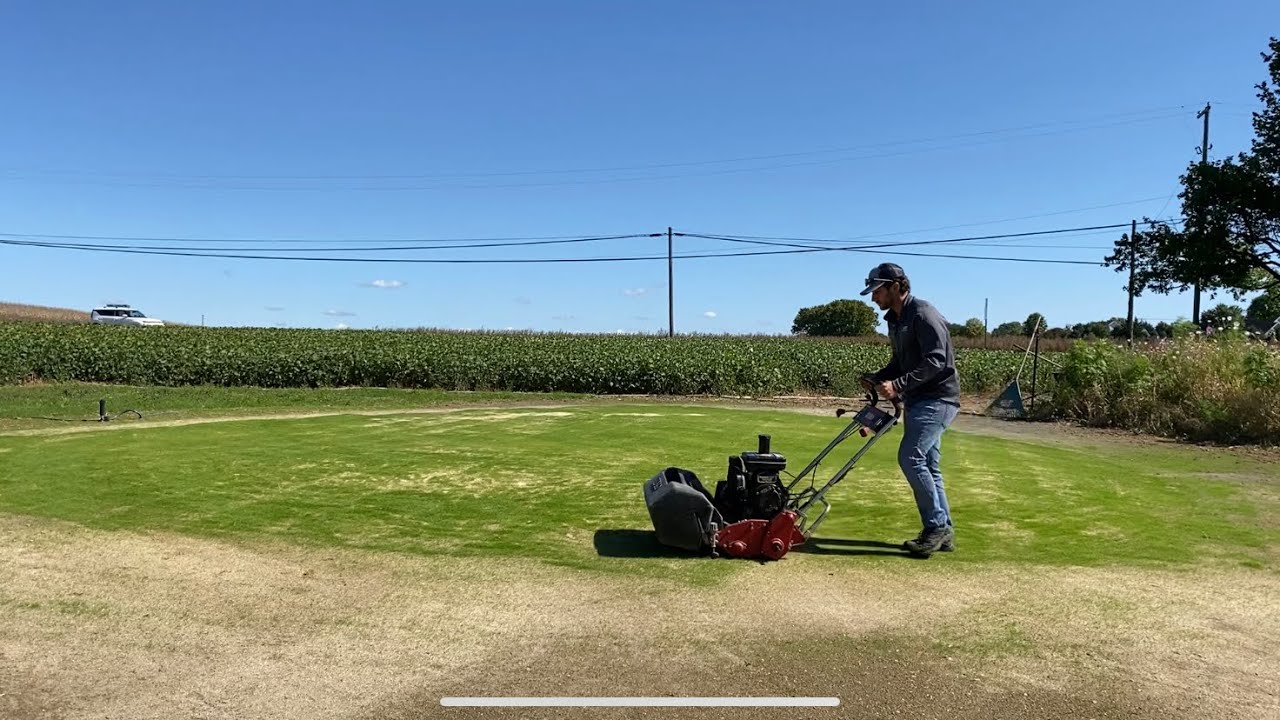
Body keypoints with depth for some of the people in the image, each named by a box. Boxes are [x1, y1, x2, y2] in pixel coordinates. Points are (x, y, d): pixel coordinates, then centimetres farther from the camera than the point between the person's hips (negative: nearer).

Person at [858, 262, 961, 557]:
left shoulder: (923, 315, -15)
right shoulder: (895, 320, 15)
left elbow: (936, 362, -23)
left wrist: (898, 385, -26)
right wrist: (877, 378, 4)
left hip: (937, 398, -10)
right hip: (918, 400, 10)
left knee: (911, 458, -16)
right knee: (926, 465, 9)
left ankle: (937, 526, -7)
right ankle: (941, 531, 15)